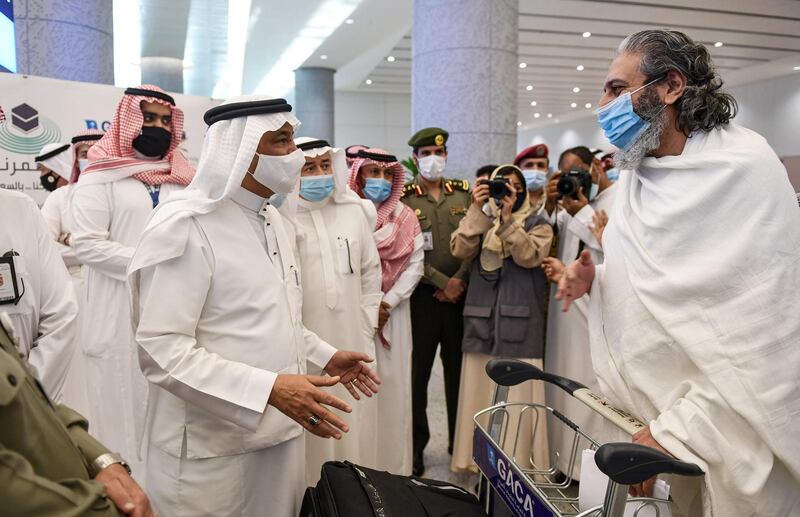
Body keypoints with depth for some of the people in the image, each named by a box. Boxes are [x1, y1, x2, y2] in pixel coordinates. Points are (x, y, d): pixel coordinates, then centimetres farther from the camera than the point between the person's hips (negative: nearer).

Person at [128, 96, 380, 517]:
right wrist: (268, 388, -29)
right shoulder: (183, 226, -17)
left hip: (281, 434, 8)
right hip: (213, 448, -7)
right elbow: (162, 350, -23)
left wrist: (325, 355, 12)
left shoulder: (278, 223, 10)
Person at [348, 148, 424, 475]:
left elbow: (415, 264, 1)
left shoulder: (405, 217, 8)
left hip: (393, 311, 2)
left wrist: (387, 302, -9)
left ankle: (394, 465, 14)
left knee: (393, 384, 3)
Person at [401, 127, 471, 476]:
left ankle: (460, 440, 25)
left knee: (458, 367, 11)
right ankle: (416, 444, 17)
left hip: (461, 295, 3)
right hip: (422, 296, -3)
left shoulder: (464, 193, 9)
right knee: (418, 370, 3)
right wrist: (443, 283, -12)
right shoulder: (403, 198, 0)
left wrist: (460, 281, -9)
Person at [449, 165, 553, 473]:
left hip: (519, 323, -2)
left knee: (517, 397, -3)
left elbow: (529, 255, -12)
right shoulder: (481, 222, 15)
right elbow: (460, 250, -4)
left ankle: (518, 465, 6)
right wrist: (477, 209, -10)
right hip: (482, 321, 3)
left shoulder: (537, 224, 8)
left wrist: (507, 217, -17)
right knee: (480, 392, 6)